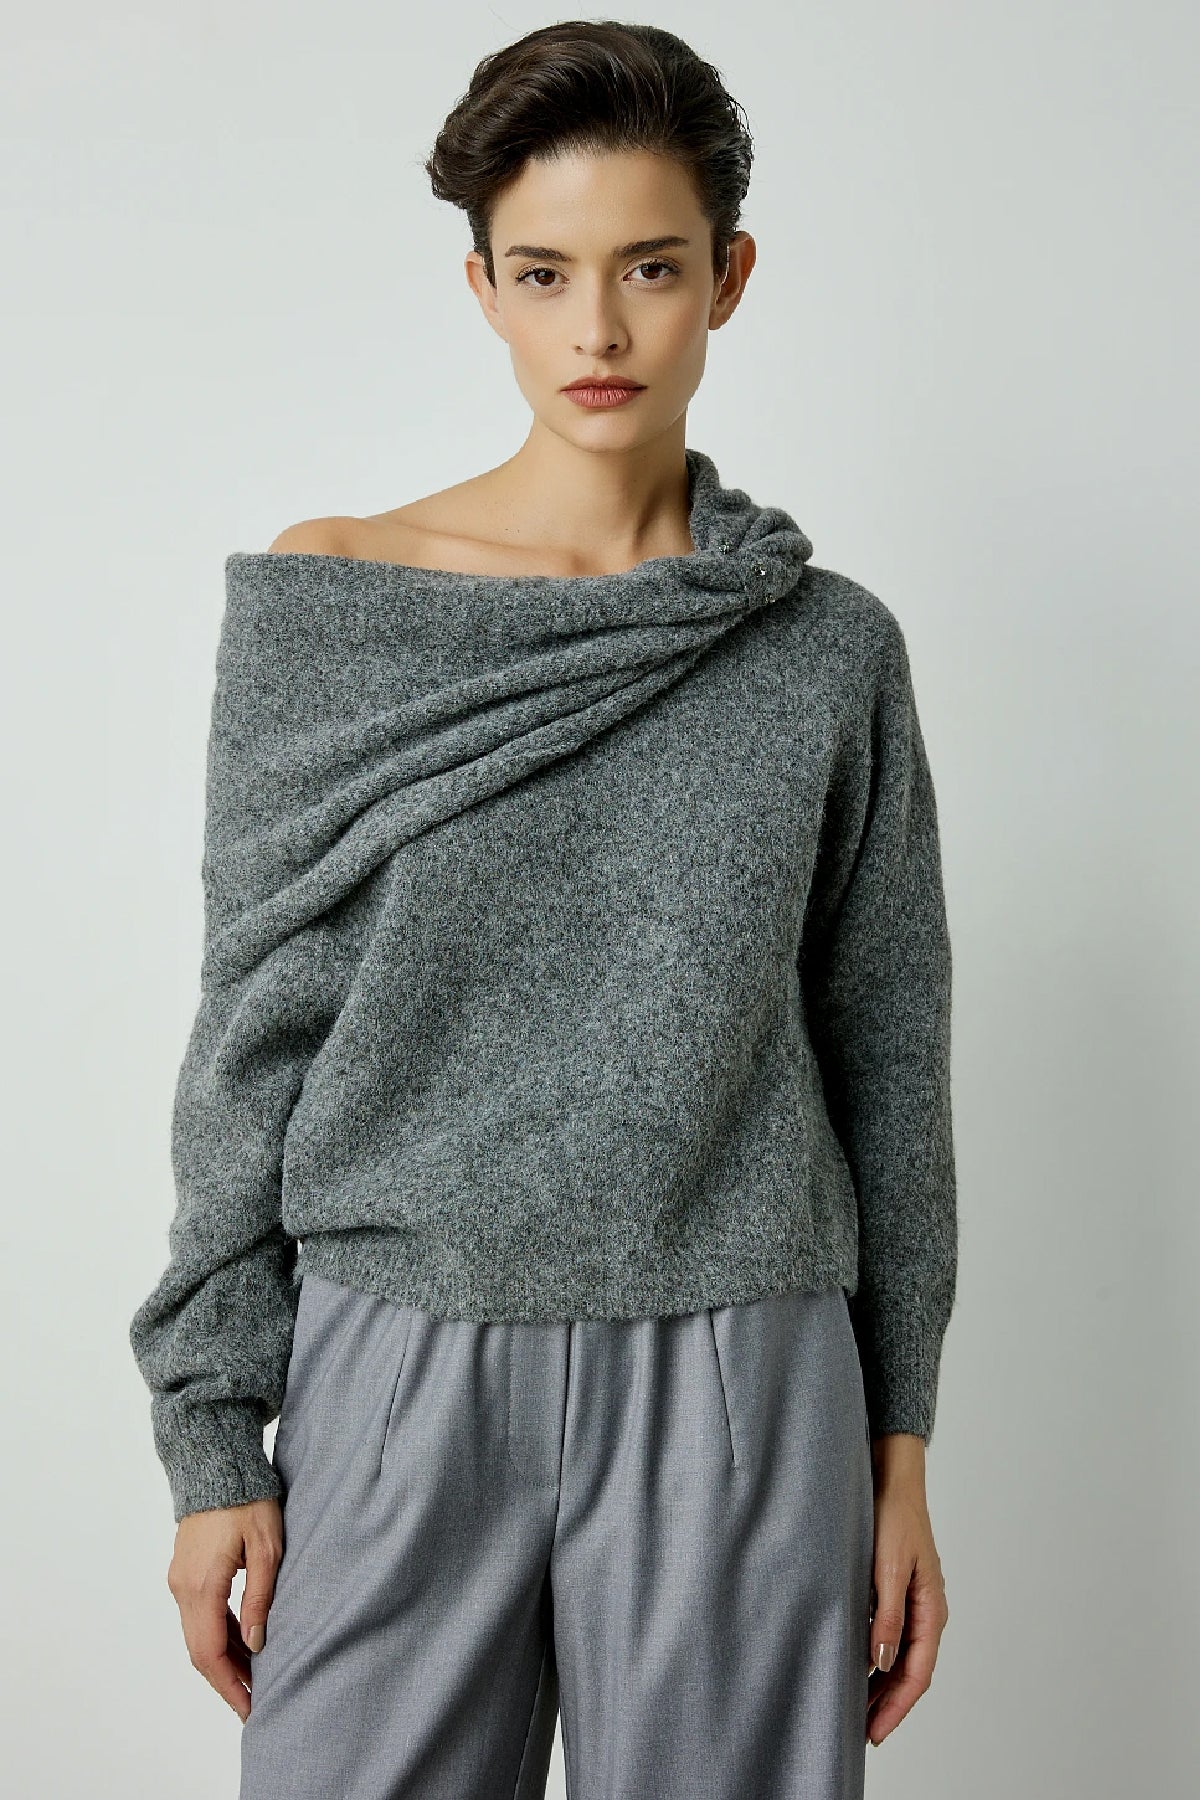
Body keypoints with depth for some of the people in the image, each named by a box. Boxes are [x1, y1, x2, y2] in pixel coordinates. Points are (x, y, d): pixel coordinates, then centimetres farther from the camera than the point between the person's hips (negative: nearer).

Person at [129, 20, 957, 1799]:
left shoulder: (830, 648, 2)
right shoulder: (320, 606, -1)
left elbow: (887, 1059, 7)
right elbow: (254, 1033, 1)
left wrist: (900, 1454, 7)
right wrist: (216, 1443, 0)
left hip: (737, 1392, 1)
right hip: (399, 1381, 0)